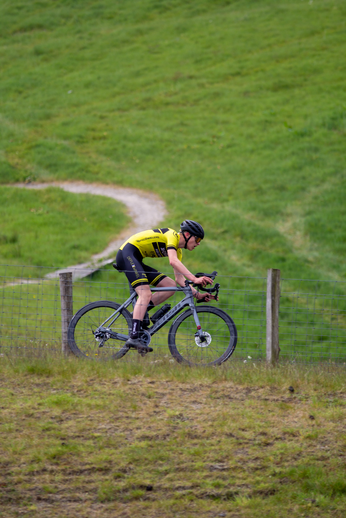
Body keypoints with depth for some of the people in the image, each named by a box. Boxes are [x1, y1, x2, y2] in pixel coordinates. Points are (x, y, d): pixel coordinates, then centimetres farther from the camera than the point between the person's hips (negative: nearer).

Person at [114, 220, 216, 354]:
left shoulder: (178, 251, 15)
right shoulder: (172, 236, -13)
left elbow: (179, 278, 13)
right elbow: (173, 261, -30)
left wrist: (197, 294, 1)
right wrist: (194, 279, -38)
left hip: (135, 260, 10)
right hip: (127, 253, -10)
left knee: (170, 285, 2)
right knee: (146, 294, -25)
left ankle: (138, 312, -1)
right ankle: (133, 337, -34)